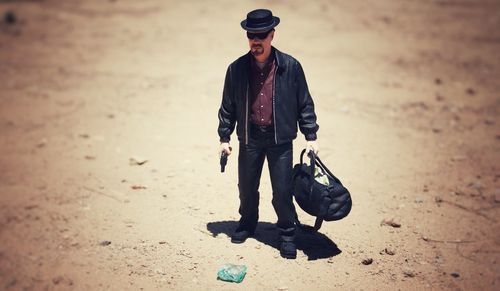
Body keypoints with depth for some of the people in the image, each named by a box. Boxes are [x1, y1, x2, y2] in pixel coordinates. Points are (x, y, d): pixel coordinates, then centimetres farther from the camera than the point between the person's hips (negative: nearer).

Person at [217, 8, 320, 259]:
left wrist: (310, 136, -2)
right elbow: (227, 106, 7)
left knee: (282, 191, 0)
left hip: (280, 138, -2)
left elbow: (305, 104, 1)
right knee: (246, 187, 14)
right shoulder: (237, 69, -2)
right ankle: (247, 224, 40)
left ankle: (287, 234, 21)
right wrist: (224, 137, 6)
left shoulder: (290, 67, -6)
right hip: (249, 138, 2)